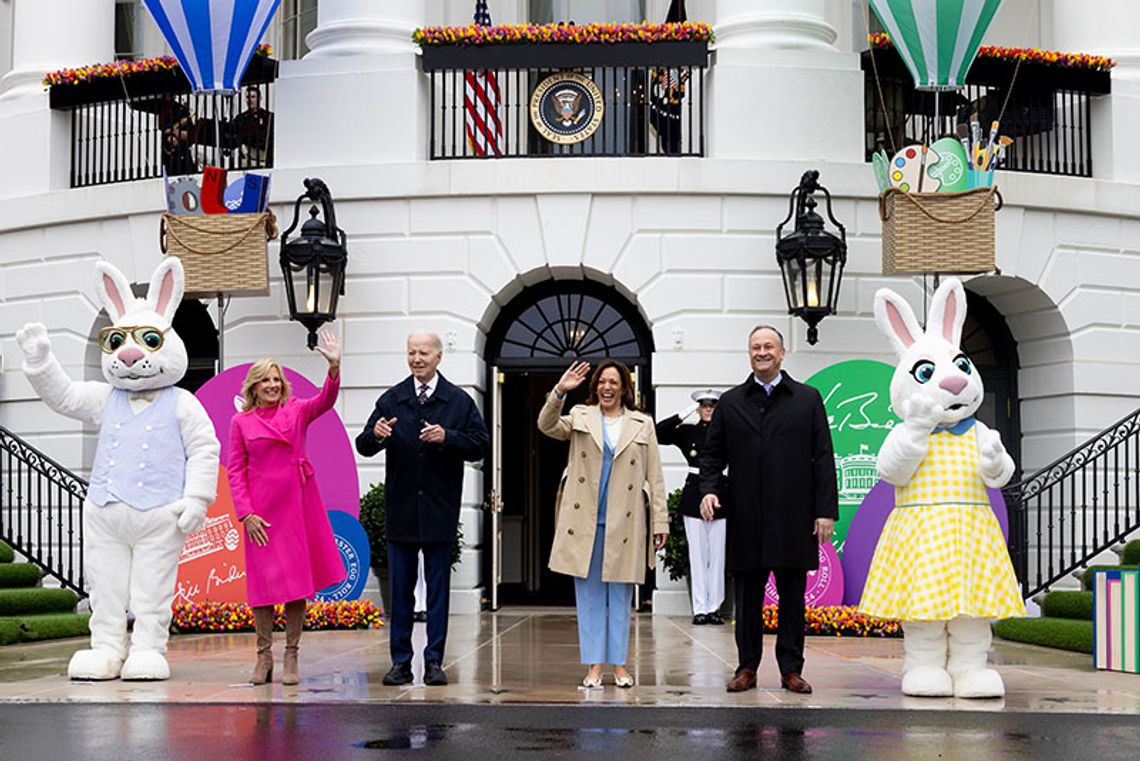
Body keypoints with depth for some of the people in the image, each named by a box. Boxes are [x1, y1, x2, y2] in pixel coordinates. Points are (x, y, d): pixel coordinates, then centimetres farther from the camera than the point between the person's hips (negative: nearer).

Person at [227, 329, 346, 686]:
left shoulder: (297, 411, 5)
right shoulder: (241, 422, 3)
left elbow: (325, 401, -14)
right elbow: (235, 471, 2)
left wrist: (334, 367, -31)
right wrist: (246, 514, -7)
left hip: (298, 506, 1)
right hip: (261, 511, -1)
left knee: (298, 580, 2)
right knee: (263, 582, 0)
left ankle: (291, 659, 9)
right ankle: (264, 657, 10)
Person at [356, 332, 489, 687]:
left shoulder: (459, 401, 3)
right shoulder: (391, 399, 6)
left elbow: (479, 445, -1)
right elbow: (363, 446, 0)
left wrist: (447, 438, -18)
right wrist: (375, 435, -23)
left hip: (440, 509, -1)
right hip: (401, 508, 1)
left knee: (438, 587, 3)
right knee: (400, 588, 5)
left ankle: (434, 661, 9)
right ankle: (401, 661, 11)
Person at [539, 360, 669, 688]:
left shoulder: (642, 424, 8)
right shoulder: (580, 417, 8)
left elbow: (654, 478, 6)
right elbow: (547, 425, -10)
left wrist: (660, 522, 1)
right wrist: (559, 392, -25)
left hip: (624, 524, 0)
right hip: (584, 522, 0)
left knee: (620, 595, 6)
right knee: (589, 593, 3)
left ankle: (618, 664, 13)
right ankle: (594, 665, 7)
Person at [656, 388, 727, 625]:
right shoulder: (687, 431, 5)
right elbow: (659, 433, -5)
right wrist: (683, 415, -12)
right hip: (694, 495, -1)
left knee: (717, 555, 2)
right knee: (697, 554, 0)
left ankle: (714, 607, 7)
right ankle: (700, 608, 3)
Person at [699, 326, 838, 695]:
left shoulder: (808, 399, 7)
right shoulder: (730, 403, 10)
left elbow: (823, 458, 3)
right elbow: (711, 454, 12)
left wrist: (826, 511, -4)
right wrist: (710, 488, -7)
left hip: (794, 519, -1)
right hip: (746, 521, 1)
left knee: (792, 596, 4)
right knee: (748, 598, 5)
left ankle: (791, 669, 11)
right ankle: (747, 668, 13)